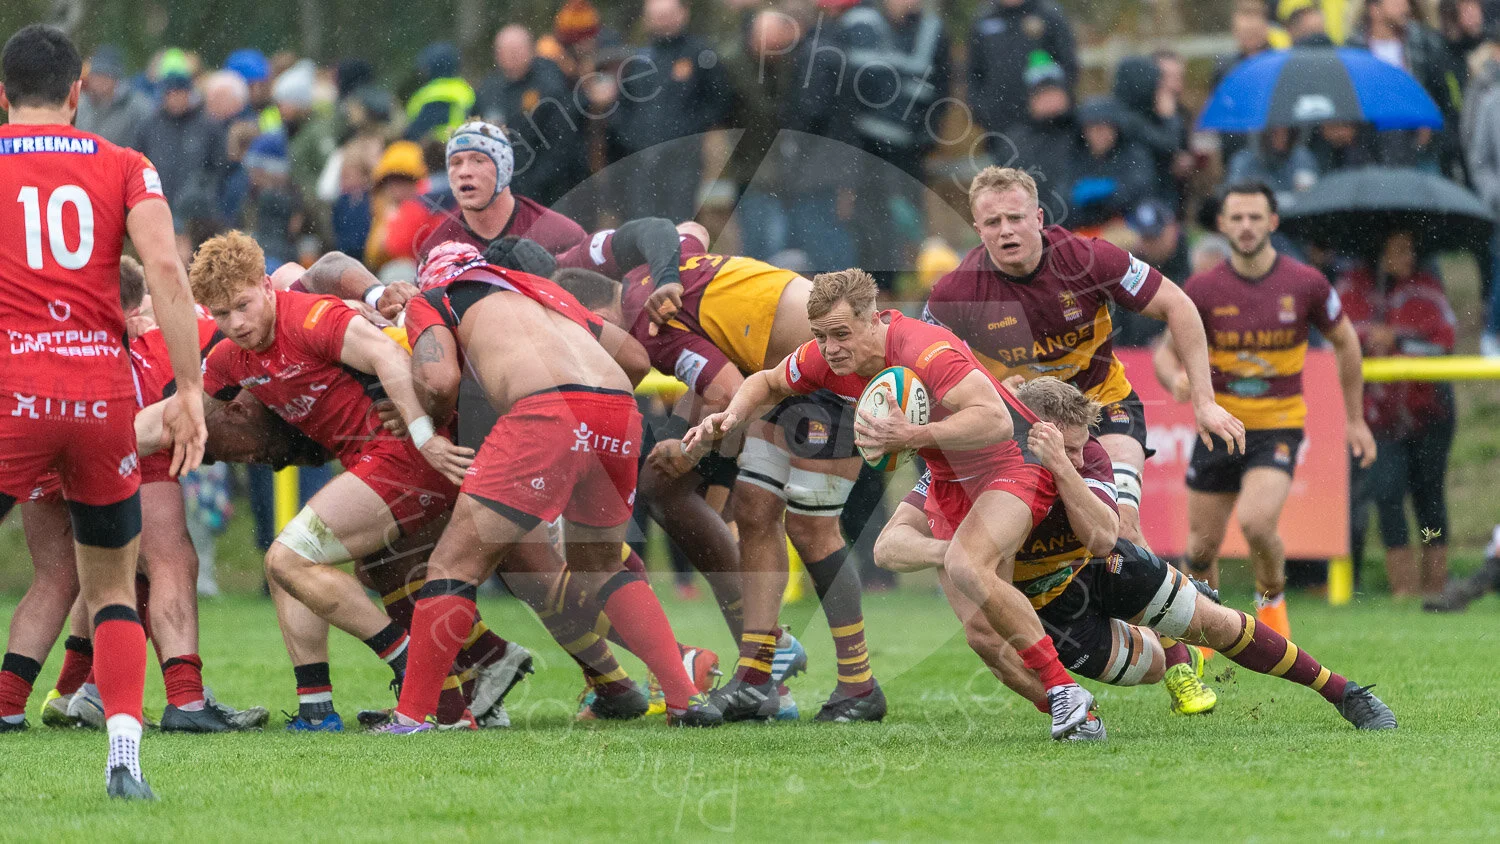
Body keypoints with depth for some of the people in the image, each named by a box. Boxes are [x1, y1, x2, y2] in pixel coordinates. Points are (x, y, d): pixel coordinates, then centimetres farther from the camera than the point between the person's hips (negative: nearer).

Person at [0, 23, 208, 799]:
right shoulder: (124, 168, 8)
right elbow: (164, 269, -5)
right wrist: (189, 391, -6)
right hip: (103, 396, 2)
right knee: (111, 590, 17)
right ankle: (124, 757, 1)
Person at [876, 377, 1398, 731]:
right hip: (1046, 608, -2)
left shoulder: (1085, 458, -28)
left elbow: (1102, 538, -44)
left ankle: (1344, 694, 16)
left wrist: (1062, 468, -58)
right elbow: (890, 545, -38)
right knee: (1153, 667, -3)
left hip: (1096, 568, 2)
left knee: (1215, 623, -3)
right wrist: (940, 550, -61)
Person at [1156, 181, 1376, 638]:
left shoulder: (1306, 284, -6)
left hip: (1279, 426, -2)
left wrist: (1355, 420, 12)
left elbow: (1345, 342, 9)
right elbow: (1168, 350, 4)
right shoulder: (1203, 289, -5)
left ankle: (1272, 599, 7)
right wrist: (1175, 378, -21)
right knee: (1202, 546, 4)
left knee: (1256, 522, -24)